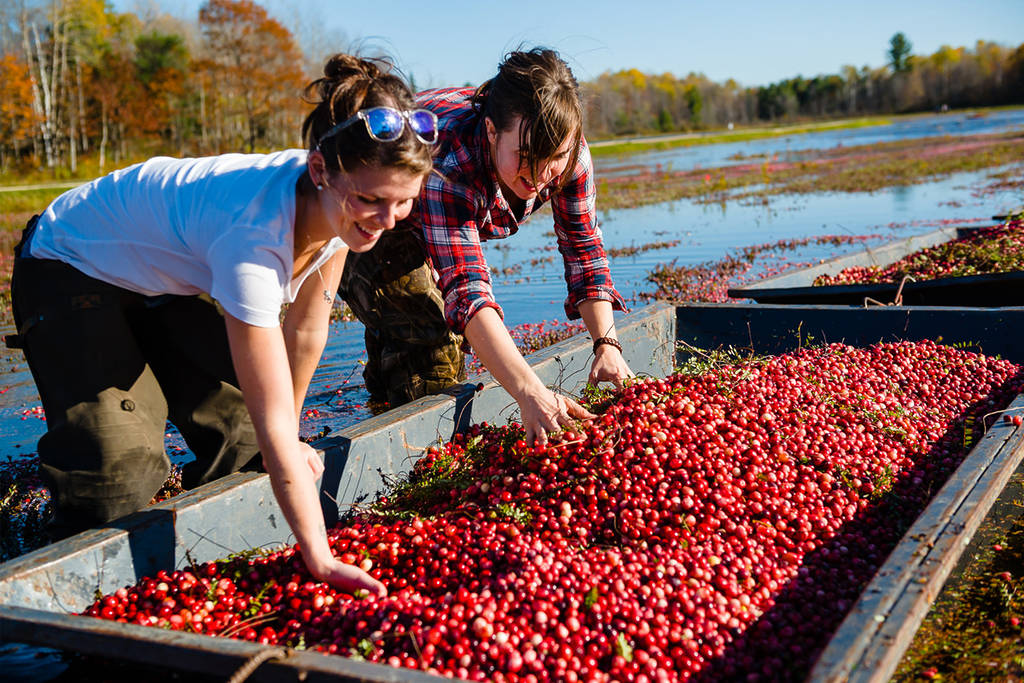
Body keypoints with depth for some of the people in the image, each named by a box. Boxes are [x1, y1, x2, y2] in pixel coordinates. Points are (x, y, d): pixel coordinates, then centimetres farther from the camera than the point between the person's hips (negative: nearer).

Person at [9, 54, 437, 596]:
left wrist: (285, 440, 3)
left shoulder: (342, 204, -21)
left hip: (170, 275, 7)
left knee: (241, 434, -1)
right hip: (71, 270, -6)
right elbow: (274, 423, -39)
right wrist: (321, 561, -37)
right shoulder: (255, 236, -43)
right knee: (121, 468, -18)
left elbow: (306, 331, -7)